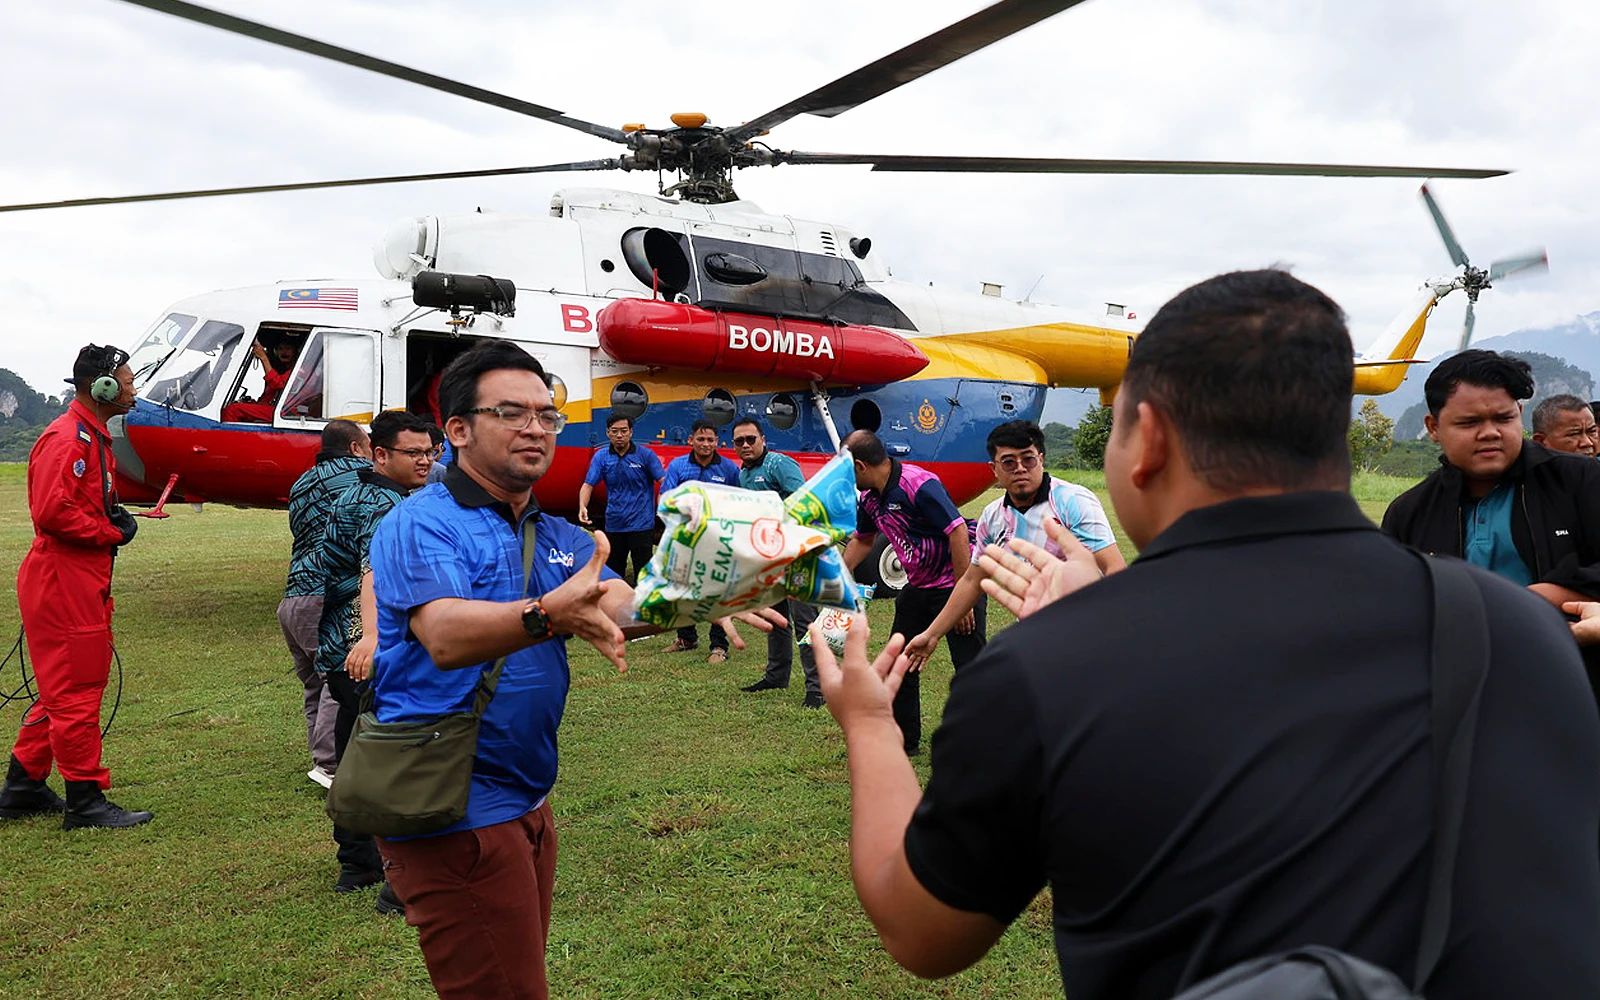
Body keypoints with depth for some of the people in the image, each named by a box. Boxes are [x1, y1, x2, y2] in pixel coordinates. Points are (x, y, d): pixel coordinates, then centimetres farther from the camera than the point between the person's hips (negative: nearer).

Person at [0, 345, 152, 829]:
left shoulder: (92, 437, 18)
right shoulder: (67, 438, -16)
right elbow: (51, 511, -27)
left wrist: (115, 515, 8)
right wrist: (111, 533, -16)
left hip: (84, 583, 11)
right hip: (63, 585, -11)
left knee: (64, 690, 18)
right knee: (76, 693, -3)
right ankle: (85, 802, 6)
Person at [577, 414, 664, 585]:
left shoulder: (645, 455, -5)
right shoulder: (601, 456, 1)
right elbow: (588, 484, -5)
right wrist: (582, 507, -24)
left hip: (641, 525, -3)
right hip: (613, 525, 3)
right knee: (612, 572, 15)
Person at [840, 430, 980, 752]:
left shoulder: (919, 485, -24)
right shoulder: (870, 499, 4)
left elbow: (958, 531, -26)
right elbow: (862, 540, 23)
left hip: (958, 584, -9)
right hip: (918, 586, 9)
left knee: (969, 666, -8)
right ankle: (905, 740, 26)